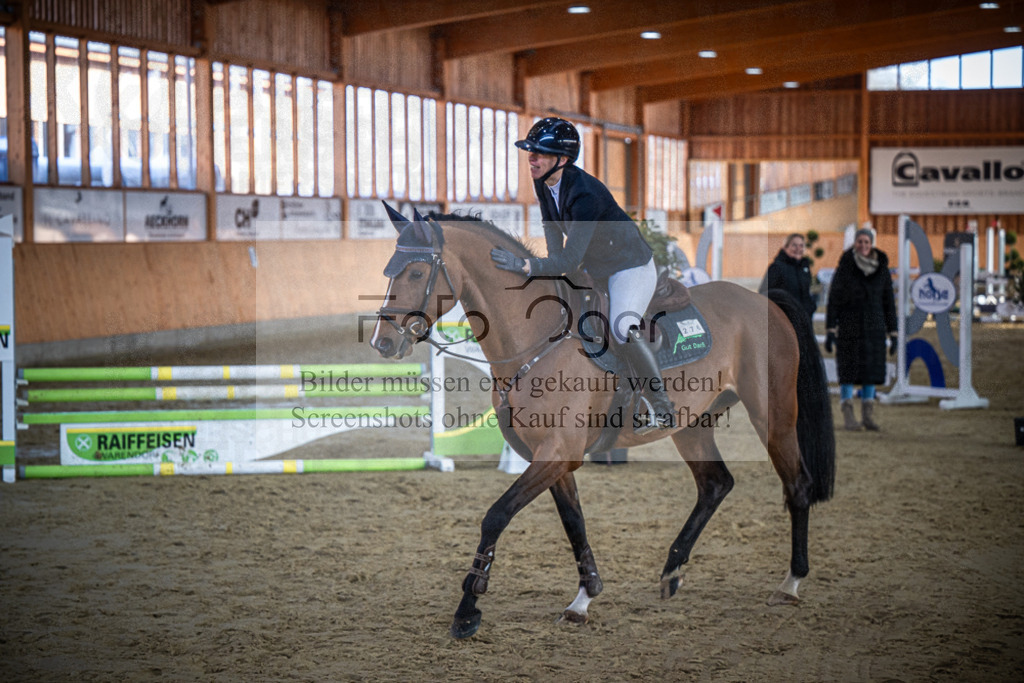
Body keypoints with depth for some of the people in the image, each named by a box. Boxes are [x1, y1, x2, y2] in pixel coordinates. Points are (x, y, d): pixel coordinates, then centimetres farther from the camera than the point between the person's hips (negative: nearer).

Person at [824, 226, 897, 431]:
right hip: (848, 327, -3)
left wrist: (893, 334, 3)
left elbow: (888, 303, 6)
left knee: (871, 369, 4)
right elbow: (833, 300, -5)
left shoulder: (882, 269, 1)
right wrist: (829, 331, -11)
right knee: (849, 368, -3)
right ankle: (848, 415, 4)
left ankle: (868, 415, 12)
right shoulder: (844, 268, -7)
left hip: (873, 328, 3)